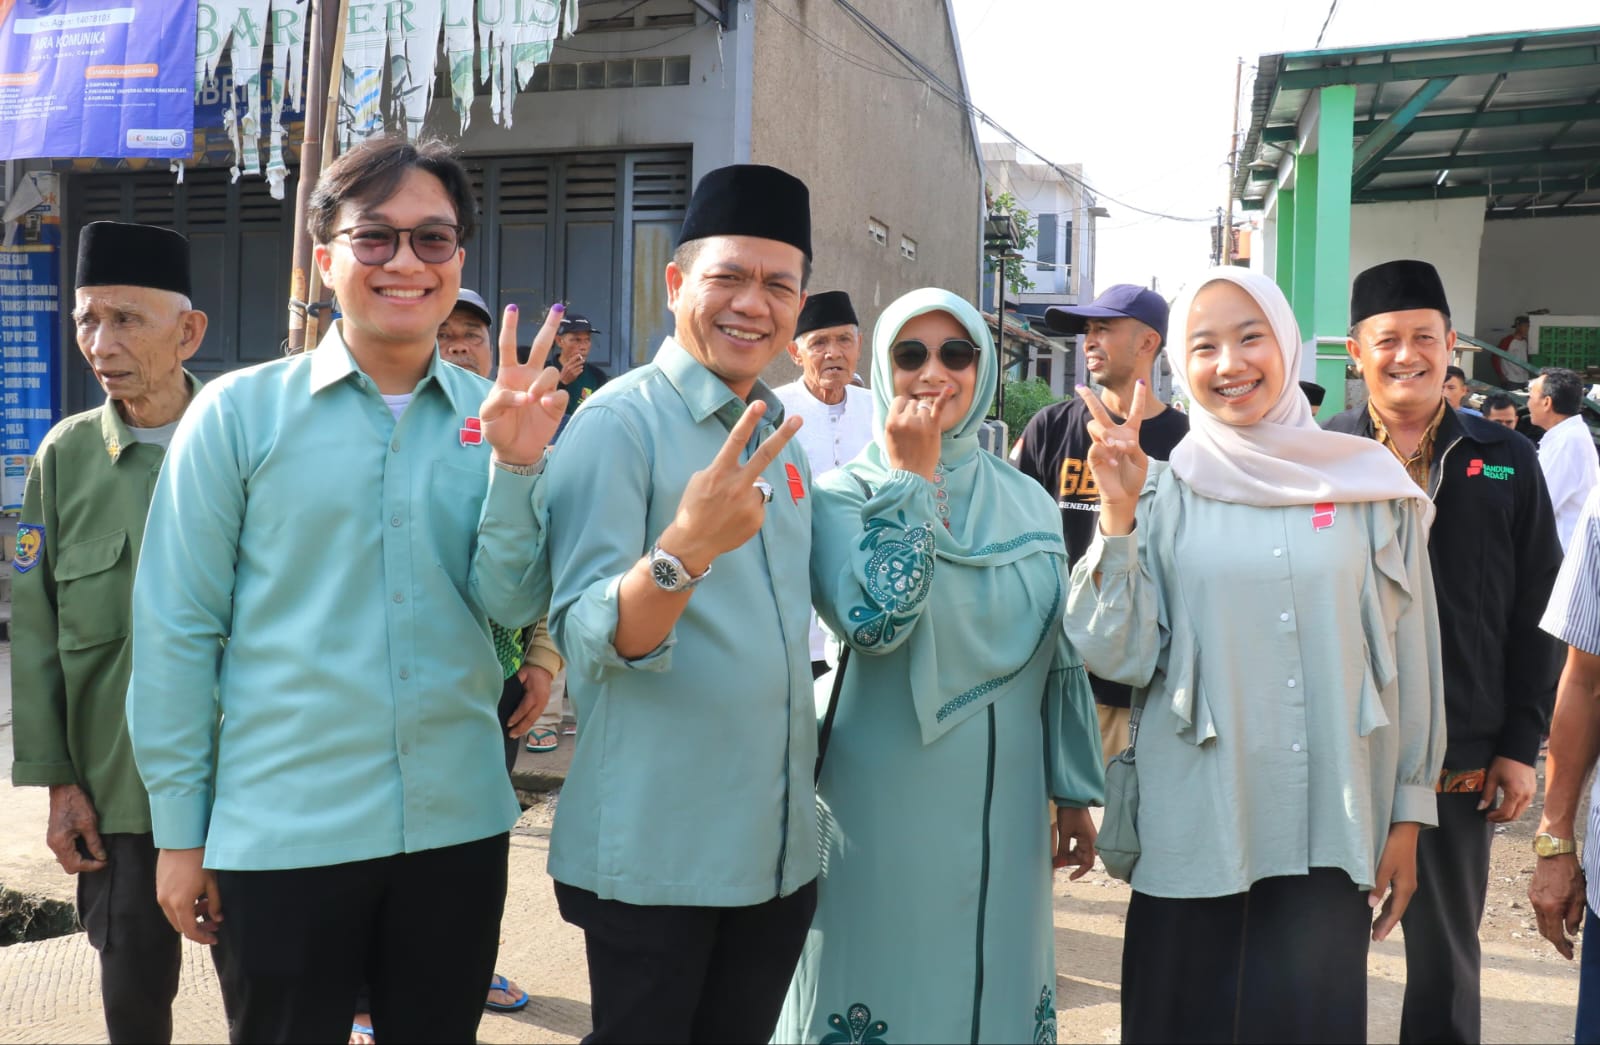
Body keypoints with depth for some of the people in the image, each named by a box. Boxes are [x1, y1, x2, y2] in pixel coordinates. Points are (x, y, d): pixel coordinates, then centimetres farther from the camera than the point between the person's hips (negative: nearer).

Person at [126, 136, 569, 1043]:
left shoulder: (496, 413, 1)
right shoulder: (241, 412, -4)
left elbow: (515, 608, -2)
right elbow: (177, 629, -2)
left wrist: (515, 464, -16)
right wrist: (180, 830, -1)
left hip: (461, 824, 3)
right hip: (283, 831, -2)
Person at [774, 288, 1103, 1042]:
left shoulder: (1028, 503, 5)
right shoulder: (845, 495, -7)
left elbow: (1061, 655, 9)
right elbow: (873, 621, -26)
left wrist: (1075, 792, 10)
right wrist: (909, 477, -19)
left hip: (1004, 806, 4)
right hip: (886, 804, -4)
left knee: (996, 978, 15)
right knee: (888, 978, 7)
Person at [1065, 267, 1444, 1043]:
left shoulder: (1371, 487, 0)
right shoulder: (1162, 492, -1)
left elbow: (1409, 658, 6)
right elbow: (1121, 656, -7)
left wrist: (1410, 812, 6)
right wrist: (1118, 515, -16)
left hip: (1332, 835, 0)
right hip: (1193, 834, 0)